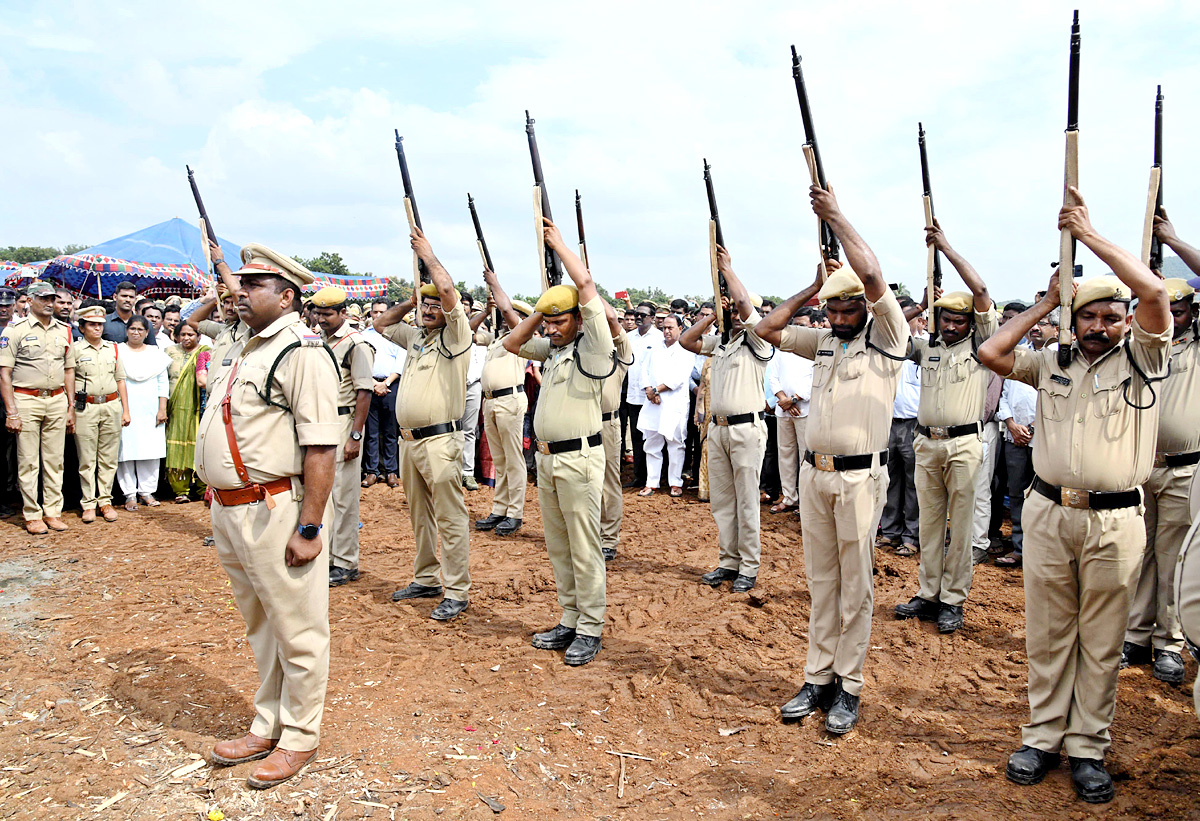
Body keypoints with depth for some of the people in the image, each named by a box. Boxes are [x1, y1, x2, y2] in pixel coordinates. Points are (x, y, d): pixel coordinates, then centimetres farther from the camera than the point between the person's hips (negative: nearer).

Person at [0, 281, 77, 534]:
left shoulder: (63, 330, 12)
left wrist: (71, 408, 11)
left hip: (57, 401, 4)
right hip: (26, 400, -4)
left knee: (54, 460, 7)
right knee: (28, 461, 0)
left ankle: (53, 511, 15)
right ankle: (32, 515, 7)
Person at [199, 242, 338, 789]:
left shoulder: (302, 351, -15)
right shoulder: (242, 350, 14)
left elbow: (320, 446, -21)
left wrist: (309, 527, -23)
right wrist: (218, 504, 17)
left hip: (276, 511, -9)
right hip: (229, 510, 10)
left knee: (297, 630, 5)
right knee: (260, 627, 21)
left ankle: (299, 737, 21)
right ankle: (267, 727, 36)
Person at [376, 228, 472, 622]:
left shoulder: (455, 335, -6)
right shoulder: (415, 336, 17)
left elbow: (448, 289, -19)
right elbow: (381, 323, 30)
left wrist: (427, 254, -5)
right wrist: (410, 300, 16)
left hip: (440, 441, -9)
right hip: (409, 439, 9)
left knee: (450, 518, -6)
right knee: (419, 515, 17)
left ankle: (456, 592, -2)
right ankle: (426, 579, 29)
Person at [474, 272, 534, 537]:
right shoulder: (495, 338, 22)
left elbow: (506, 308, -15)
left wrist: (493, 282, -2)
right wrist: (486, 309, 18)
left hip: (510, 399, -8)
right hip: (490, 401, 8)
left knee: (513, 459, -5)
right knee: (498, 460, 11)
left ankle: (515, 514, -2)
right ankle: (499, 510, 16)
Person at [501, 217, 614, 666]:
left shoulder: (593, 344, -8)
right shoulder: (552, 349, 15)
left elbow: (585, 283, -15)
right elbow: (512, 343, 24)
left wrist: (558, 242, -3)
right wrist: (541, 309, 13)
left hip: (579, 457, -8)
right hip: (547, 457, 8)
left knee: (584, 546, -3)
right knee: (557, 545, 13)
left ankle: (590, 628, 6)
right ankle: (569, 620, 23)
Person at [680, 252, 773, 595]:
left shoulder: (758, 341, -5)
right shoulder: (719, 342, 15)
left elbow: (744, 301, -17)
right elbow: (686, 340, 12)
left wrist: (726, 268, -5)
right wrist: (714, 315, 8)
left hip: (746, 428, -7)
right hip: (717, 427, 7)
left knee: (747, 501, -2)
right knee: (721, 500, 10)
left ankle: (749, 567, 6)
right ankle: (728, 562, 18)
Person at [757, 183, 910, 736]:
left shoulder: (887, 338, -4)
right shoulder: (824, 341, 14)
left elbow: (871, 274, -17)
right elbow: (770, 328, 14)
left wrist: (835, 216, -9)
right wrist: (813, 287, 10)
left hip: (859, 477, -6)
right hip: (814, 472, 6)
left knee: (855, 584, 2)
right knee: (821, 582, 11)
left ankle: (849, 688, 12)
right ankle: (818, 679, 20)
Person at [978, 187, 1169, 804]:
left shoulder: (1141, 357, 0)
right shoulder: (1051, 362, 10)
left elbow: (1154, 292, -16)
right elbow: (990, 354, 0)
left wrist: (1088, 232, -11)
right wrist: (1045, 304, 5)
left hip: (1114, 522, -2)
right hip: (1047, 514, 3)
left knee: (1101, 641, 7)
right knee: (1046, 633, 10)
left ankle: (1088, 748, 19)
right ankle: (1044, 735, 22)